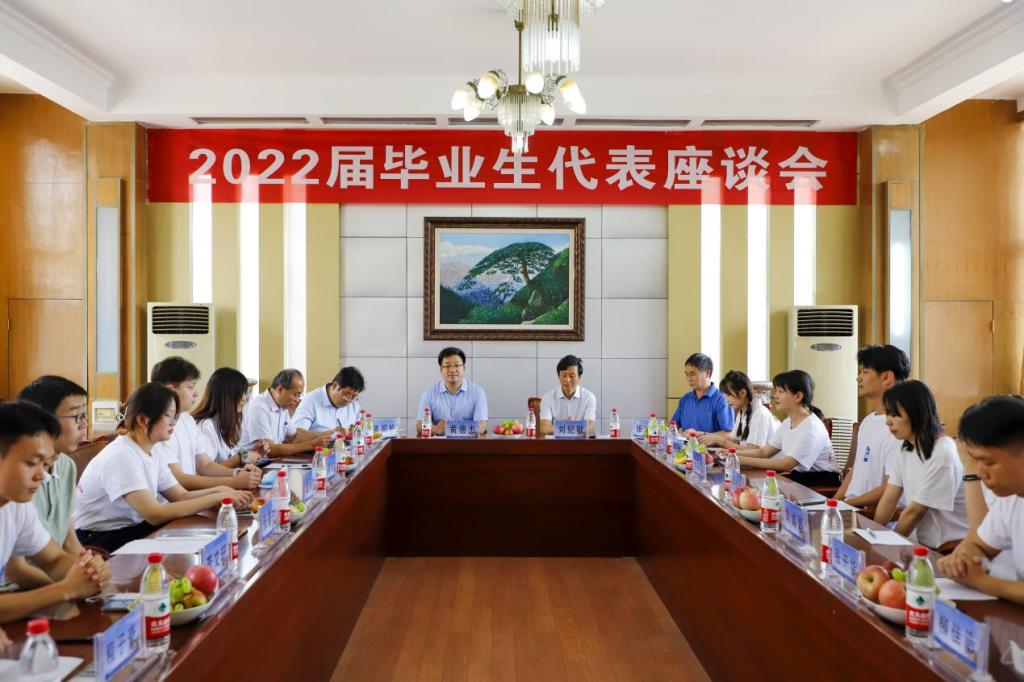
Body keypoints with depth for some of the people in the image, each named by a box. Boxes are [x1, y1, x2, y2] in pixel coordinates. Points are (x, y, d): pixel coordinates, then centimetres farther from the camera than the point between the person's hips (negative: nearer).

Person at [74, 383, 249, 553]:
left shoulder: (150, 454, 5)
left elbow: (182, 496, 6)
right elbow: (156, 515, -31)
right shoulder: (122, 456, -23)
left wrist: (220, 490, -13)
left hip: (129, 530, 8)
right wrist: (217, 497, -30)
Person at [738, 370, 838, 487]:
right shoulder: (787, 423, 7)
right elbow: (763, 452, 5)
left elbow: (786, 464, -29)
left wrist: (742, 460, -32)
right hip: (799, 477, 7)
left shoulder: (811, 428, -21)